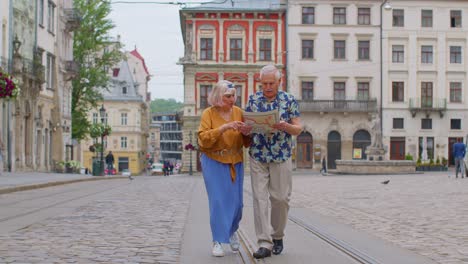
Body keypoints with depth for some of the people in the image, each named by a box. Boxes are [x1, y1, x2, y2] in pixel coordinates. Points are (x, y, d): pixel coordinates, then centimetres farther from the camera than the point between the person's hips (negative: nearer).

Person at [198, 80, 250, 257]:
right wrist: (223, 128, -25)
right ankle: (218, 241, 4)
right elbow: (203, 139, -17)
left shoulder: (238, 112, 3)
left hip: (235, 163, 3)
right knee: (218, 201, -6)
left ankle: (232, 231, 33)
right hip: (214, 162, -3)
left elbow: (246, 141, 5)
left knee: (236, 201, 6)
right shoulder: (208, 113, -6)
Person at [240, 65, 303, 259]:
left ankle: (277, 236, 25)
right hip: (258, 157, 1)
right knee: (260, 199, -4)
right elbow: (247, 128, 9)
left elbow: (298, 129, -1)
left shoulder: (289, 100, 0)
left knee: (281, 198, 4)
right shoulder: (253, 100, 6)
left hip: (281, 157, -1)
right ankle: (264, 243, -2)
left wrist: (285, 126, -22)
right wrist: (245, 130, -15)